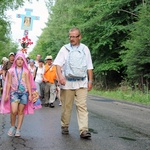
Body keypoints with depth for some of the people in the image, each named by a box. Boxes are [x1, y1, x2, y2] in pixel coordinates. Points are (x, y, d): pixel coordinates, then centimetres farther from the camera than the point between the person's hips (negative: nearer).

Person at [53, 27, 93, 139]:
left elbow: (89, 67, 14)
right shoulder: (65, 49, 5)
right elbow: (58, 64, -2)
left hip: (82, 83, 1)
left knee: (82, 106, -6)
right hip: (67, 82, 0)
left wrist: (90, 80, 9)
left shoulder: (85, 49, 11)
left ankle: (84, 130, -8)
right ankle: (65, 126, 23)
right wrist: (60, 76, -18)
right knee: (66, 106, 7)